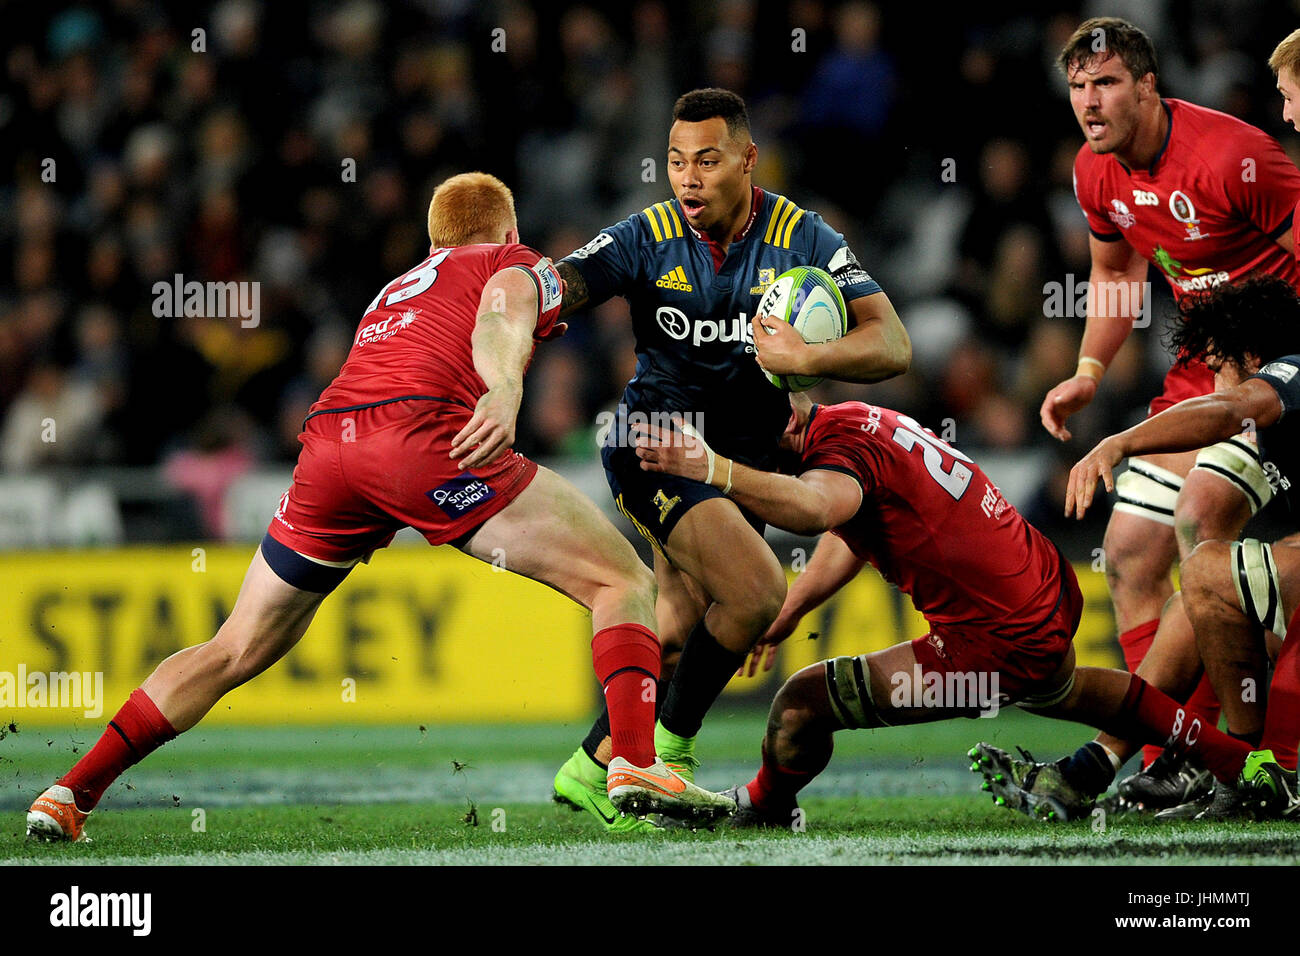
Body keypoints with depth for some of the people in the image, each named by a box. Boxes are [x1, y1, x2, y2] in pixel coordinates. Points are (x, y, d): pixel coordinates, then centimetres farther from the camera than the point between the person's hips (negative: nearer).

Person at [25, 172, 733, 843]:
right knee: (623, 582, 1)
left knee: (237, 650, 18)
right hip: (423, 430, -6)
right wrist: (504, 393, -22)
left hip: (326, 438, 6)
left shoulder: (395, 290, 39)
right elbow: (496, 322, -2)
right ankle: (634, 764, -20)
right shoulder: (519, 267, 21)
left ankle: (70, 793, 14)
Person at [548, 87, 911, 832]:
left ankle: (595, 767, 29)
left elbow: (893, 345, -16)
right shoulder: (646, 239, -10)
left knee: (683, 630, 9)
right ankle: (670, 745, -4)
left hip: (743, 455, 4)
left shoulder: (803, 240, -8)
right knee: (756, 591, -22)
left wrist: (806, 359, -34)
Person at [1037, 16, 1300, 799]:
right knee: (1131, 554, 2)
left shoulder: (1231, 157, -23)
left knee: (1200, 519, -26)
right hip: (1202, 368, 9)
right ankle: (1164, 762, 7)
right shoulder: (1098, 175, 2)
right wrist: (1090, 371, 9)